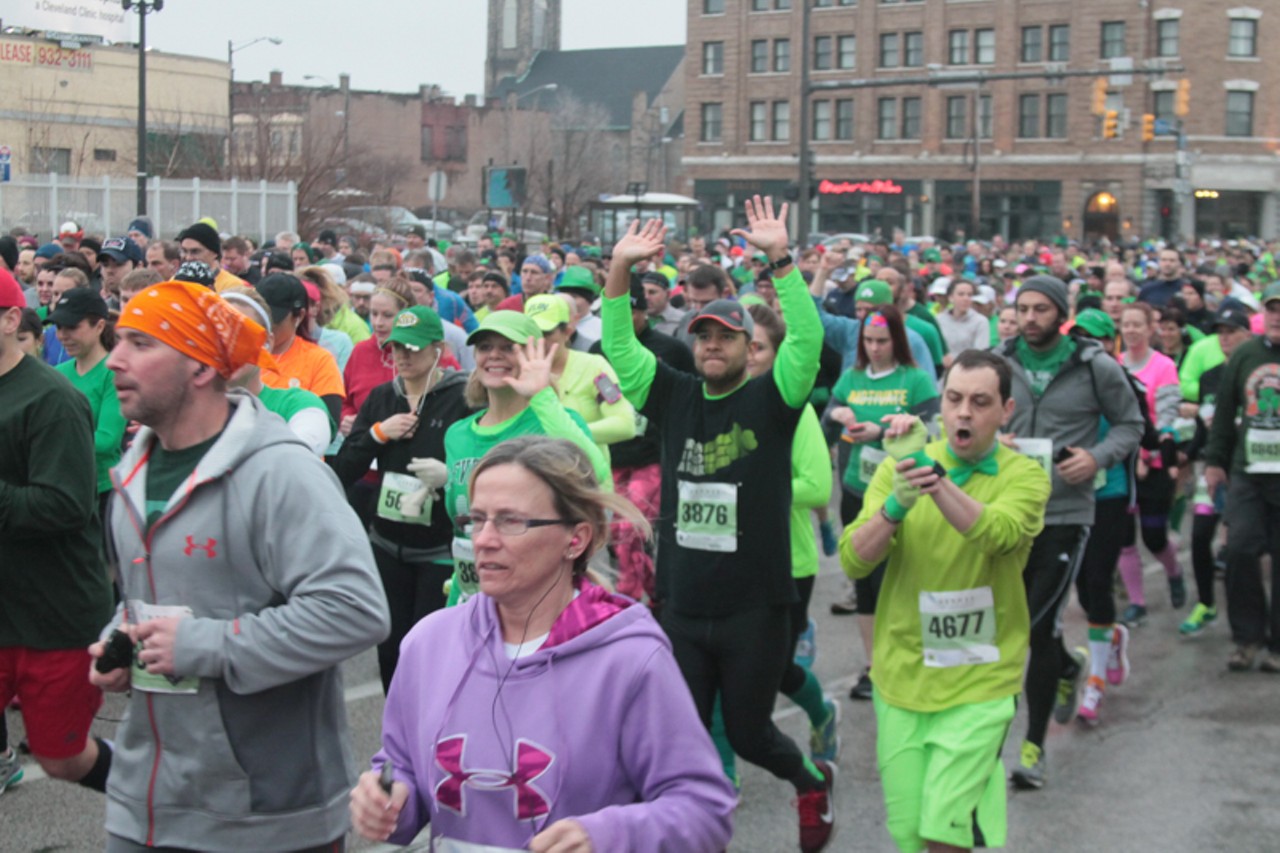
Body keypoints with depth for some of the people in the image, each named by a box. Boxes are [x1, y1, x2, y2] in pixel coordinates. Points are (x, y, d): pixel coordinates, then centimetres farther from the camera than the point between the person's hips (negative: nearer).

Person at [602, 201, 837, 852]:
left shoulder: (771, 399, -5)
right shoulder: (674, 397, 5)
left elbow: (807, 338, -19)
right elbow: (619, 347, 2)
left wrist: (780, 259, -27)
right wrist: (620, 271, -10)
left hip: (755, 608, -3)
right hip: (682, 607, 4)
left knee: (748, 733, 11)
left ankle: (812, 780, 41)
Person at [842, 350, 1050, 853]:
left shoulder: (1024, 476, -5)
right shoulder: (899, 466, 1)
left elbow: (995, 533, -27)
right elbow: (853, 561, -9)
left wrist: (931, 473, -38)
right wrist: (895, 504, -26)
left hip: (978, 685, -3)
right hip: (901, 677, 3)